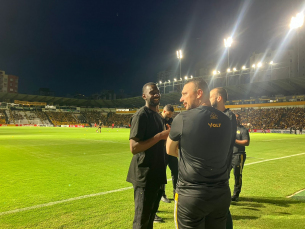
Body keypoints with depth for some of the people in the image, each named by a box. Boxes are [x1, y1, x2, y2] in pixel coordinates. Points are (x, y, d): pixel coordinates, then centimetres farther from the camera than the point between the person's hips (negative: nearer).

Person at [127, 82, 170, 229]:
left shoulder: (158, 116, 13)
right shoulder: (141, 115, -15)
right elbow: (134, 148, -24)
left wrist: (168, 136, 2)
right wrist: (160, 136, -24)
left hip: (157, 173, 9)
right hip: (144, 175, -9)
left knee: (151, 216, 22)